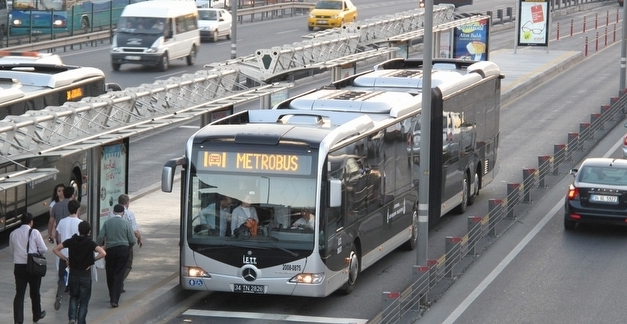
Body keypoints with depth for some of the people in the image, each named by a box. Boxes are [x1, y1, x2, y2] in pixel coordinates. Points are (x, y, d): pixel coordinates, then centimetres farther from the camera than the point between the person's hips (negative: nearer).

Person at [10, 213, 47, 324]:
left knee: (19, 294, 3)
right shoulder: (34, 233, -10)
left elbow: (11, 250, 12)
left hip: (18, 267, 2)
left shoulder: (13, 234, 2)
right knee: (35, 293, 15)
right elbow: (43, 249, -9)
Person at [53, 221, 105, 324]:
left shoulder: (71, 241, -2)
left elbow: (55, 249, -1)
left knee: (74, 297, 20)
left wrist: (65, 259, 3)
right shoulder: (90, 243, -11)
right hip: (85, 275, -2)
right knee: (84, 300, 9)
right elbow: (103, 253, -24)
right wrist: (93, 260, -10)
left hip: (73, 274, 2)